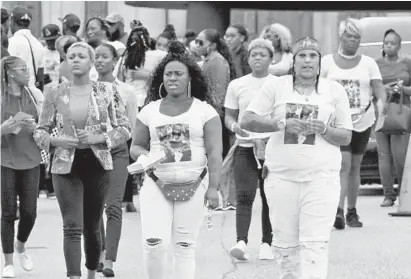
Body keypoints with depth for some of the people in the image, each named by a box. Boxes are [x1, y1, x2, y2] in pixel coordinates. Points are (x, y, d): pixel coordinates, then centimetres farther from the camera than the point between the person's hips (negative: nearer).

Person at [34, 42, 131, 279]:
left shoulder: (107, 93, 0)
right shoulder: (56, 95, 2)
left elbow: (125, 128, 2)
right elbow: (40, 132, 7)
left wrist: (100, 138, -13)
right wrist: (56, 140, -13)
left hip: (98, 166, 1)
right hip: (66, 167, -1)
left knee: (93, 227, 12)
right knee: (72, 227, -12)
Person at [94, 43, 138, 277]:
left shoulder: (126, 91, 3)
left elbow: (132, 129, 6)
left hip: (117, 151, -2)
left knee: (113, 206, -12)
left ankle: (109, 260, -17)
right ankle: (99, 252, 22)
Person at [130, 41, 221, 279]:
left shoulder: (205, 111, 0)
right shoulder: (150, 111, 8)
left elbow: (214, 152, -3)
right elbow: (136, 147, 14)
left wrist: (213, 187, -11)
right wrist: (147, 156, -10)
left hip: (193, 185, -1)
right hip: (157, 184, 1)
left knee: (184, 247, 0)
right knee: (154, 243, -12)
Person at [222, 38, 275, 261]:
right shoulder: (237, 85, 7)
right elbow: (229, 117, 11)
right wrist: (238, 128, -11)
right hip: (245, 148, 0)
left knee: (269, 197, 3)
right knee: (244, 196, -12)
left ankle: (267, 243, 11)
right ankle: (241, 241, -21)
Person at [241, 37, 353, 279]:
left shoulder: (335, 91, 7)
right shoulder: (275, 86, 6)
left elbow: (346, 138, 7)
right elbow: (246, 121, -1)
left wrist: (323, 129, -13)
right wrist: (282, 124, -14)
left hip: (321, 178, -1)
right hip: (282, 177, 1)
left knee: (315, 244, -12)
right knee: (285, 245, 5)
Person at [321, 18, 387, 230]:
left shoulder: (368, 63, 7)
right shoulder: (327, 62, 3)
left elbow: (378, 88, -2)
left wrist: (382, 102, -21)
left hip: (362, 121, 3)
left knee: (354, 167, 10)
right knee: (343, 164, -16)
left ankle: (352, 211, 19)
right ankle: (339, 211, -23)